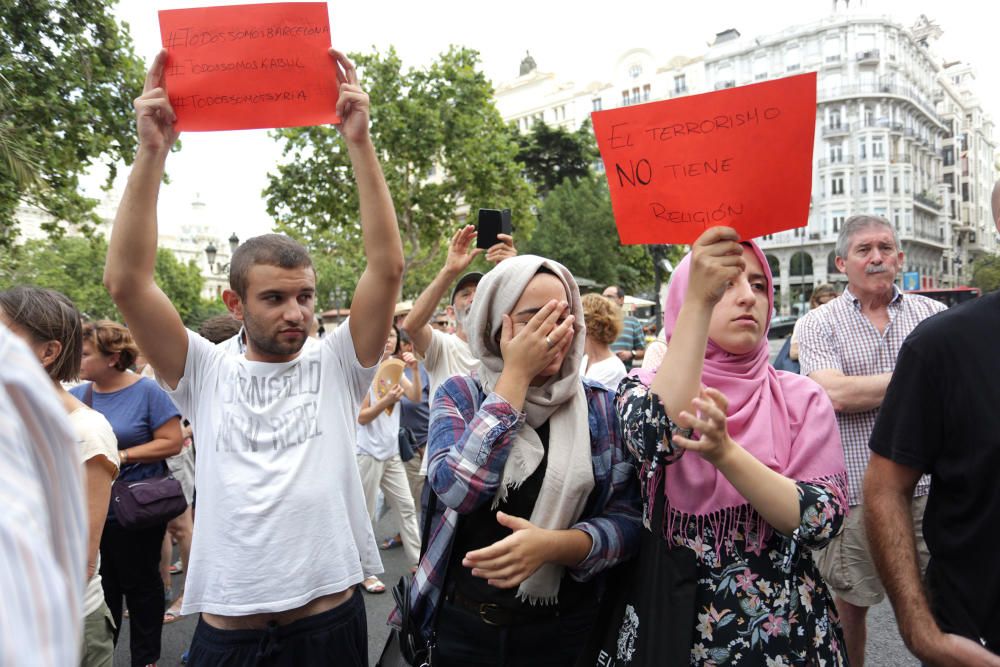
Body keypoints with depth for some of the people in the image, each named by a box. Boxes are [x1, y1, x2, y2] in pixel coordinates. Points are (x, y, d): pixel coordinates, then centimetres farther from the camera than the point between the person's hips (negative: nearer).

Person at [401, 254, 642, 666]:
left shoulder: (599, 406, -5)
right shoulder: (460, 396, -6)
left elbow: (629, 519, -8)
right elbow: (457, 489, -23)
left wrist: (554, 544, -26)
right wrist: (516, 375, -21)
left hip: (566, 628, 1)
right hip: (464, 624, 0)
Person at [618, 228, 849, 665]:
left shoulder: (801, 397, -4)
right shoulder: (647, 389, -8)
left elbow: (825, 518, -15)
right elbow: (657, 442, -30)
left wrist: (726, 453, -30)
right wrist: (699, 302, -36)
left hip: (788, 631, 1)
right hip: (676, 628, -1)